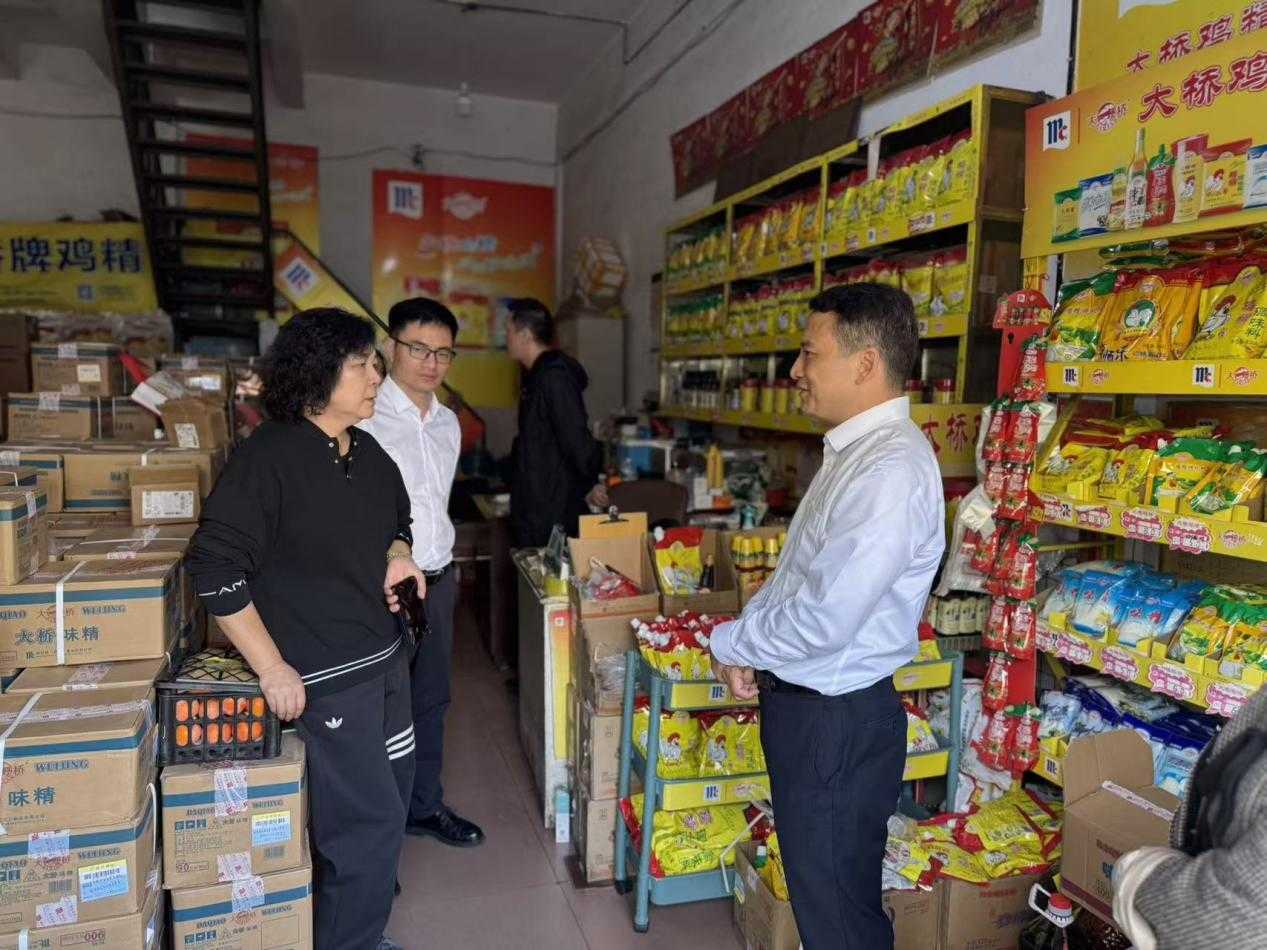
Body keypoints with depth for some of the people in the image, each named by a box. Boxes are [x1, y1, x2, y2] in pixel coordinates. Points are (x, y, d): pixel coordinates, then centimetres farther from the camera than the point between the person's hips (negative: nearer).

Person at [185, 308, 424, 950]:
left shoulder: (369, 453, 6)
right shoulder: (269, 457, -17)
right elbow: (215, 568, -18)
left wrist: (395, 557, 0)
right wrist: (273, 670, -17)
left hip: (385, 658, 8)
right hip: (324, 678, -8)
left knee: (388, 796, 20)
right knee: (372, 823, 0)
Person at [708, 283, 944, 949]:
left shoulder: (891, 470, -25)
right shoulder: (853, 450, 7)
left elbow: (824, 620, -29)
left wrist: (730, 644, -12)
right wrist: (749, 643, 2)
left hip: (836, 719, -9)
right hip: (804, 703, 9)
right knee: (814, 888, 25)